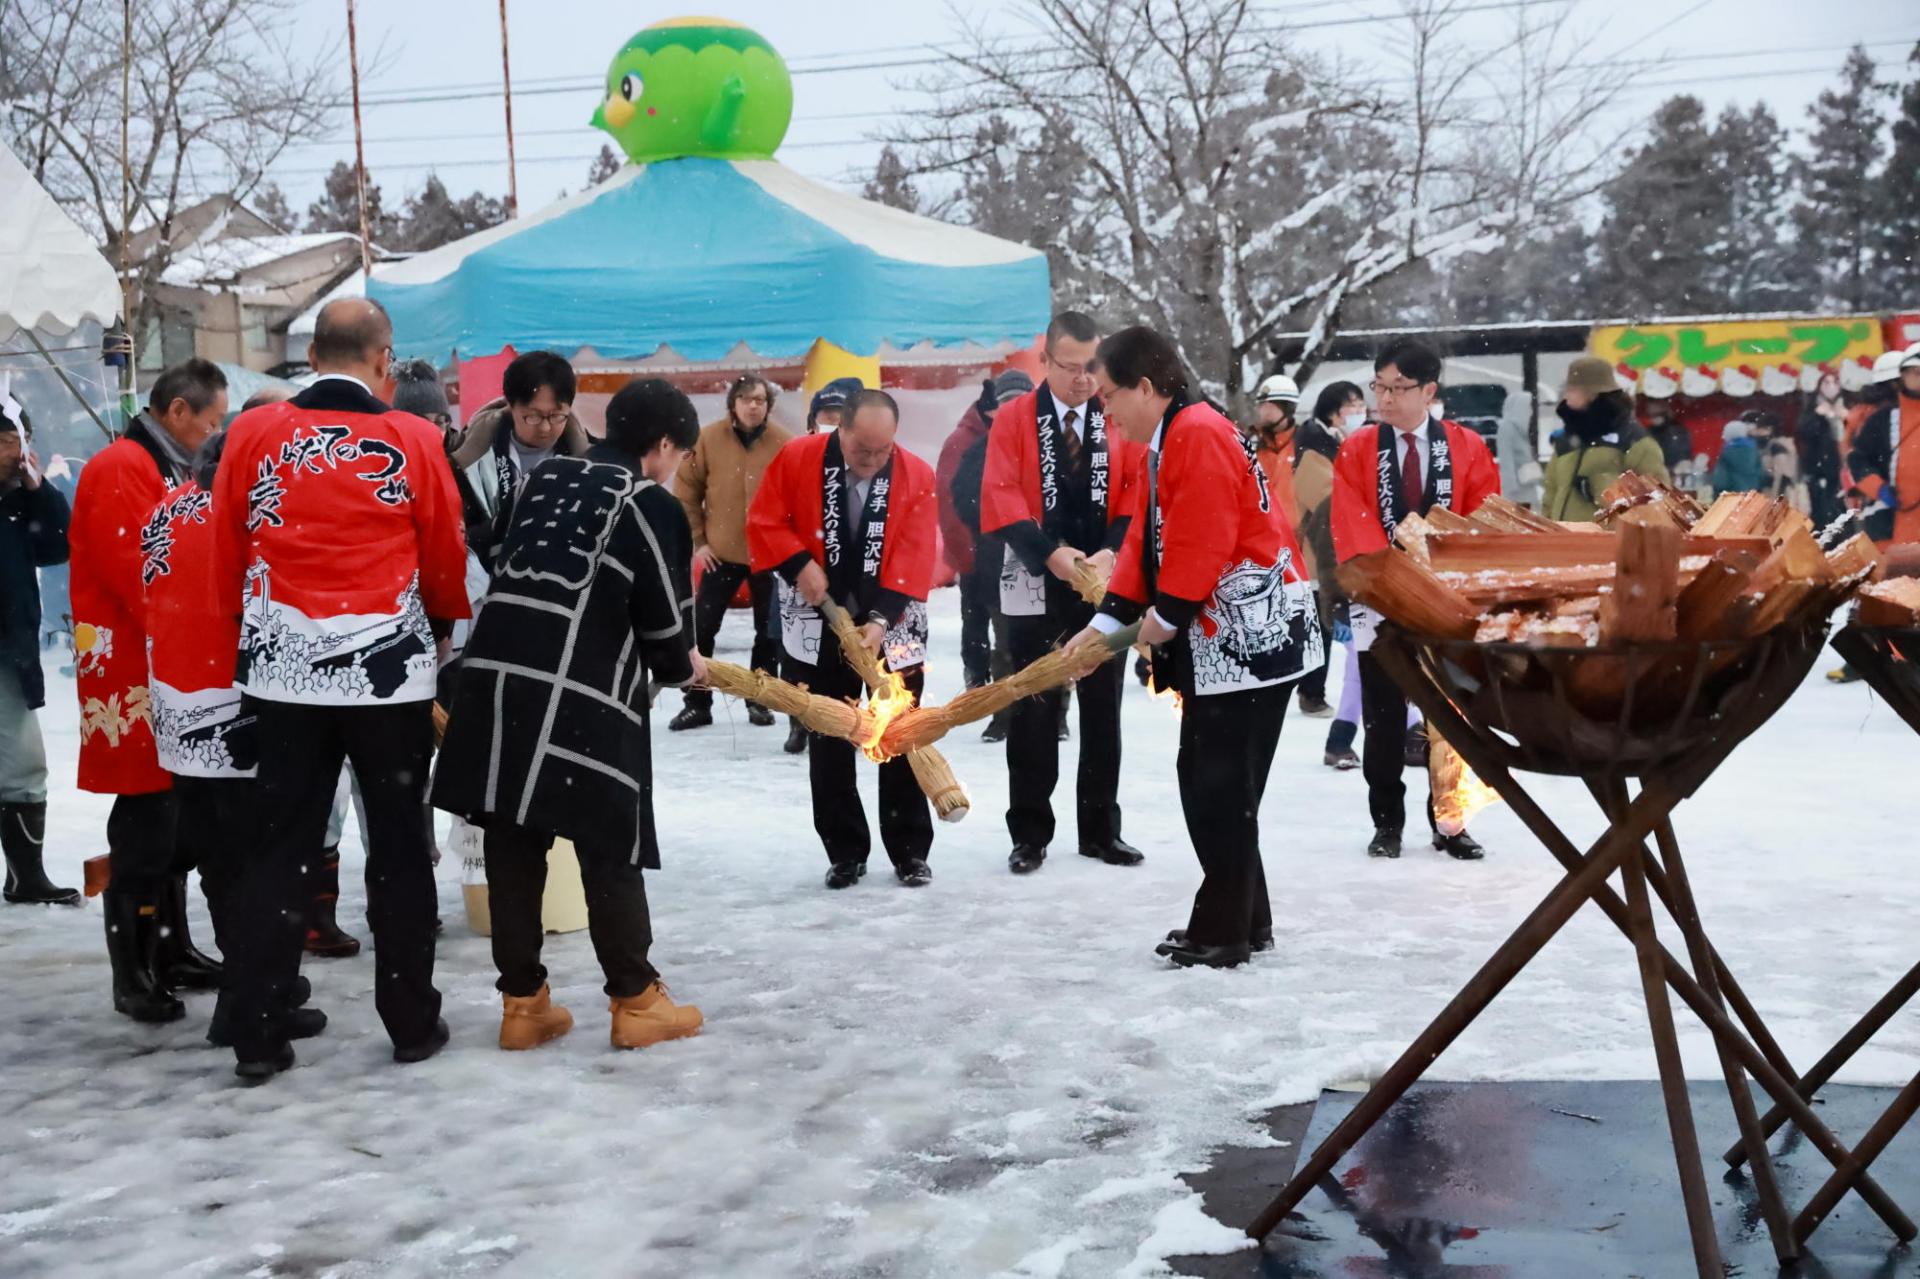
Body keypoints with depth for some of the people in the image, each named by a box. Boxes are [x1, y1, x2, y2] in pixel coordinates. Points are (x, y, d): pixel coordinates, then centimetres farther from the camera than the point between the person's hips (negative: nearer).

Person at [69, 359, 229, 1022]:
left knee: (174, 819, 15)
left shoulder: (170, 471, 17)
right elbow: (135, 573, -23)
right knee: (142, 828, -6)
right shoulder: (119, 469, -14)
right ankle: (132, 976, 2)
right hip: (135, 676, -10)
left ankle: (172, 951, 24)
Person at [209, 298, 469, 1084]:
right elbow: (446, 556, 2)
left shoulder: (252, 434, -1)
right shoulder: (414, 441, -6)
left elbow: (226, 551, 6)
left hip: (281, 672, 2)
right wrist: (440, 625, 21)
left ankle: (258, 1035, 11)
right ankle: (412, 1023, 16)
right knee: (399, 847, 9)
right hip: (390, 671, -2)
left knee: (276, 848, 9)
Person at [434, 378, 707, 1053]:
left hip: (496, 674, 6)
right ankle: (636, 1003, 14)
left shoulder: (546, 479, 19)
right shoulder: (653, 505, 1)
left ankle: (523, 1002, 18)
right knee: (610, 850, 5)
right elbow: (663, 619, -2)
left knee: (513, 845, 11)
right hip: (583, 694, -6)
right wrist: (683, 667, 20)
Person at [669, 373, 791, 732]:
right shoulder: (709, 438, -6)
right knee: (702, 628, 3)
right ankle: (697, 704, 14)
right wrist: (697, 541, -1)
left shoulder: (785, 443, -7)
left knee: (768, 632, 10)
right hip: (721, 553, 0)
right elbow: (686, 491, 1)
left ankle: (759, 701, 25)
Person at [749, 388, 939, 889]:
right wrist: (799, 565, -19)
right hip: (818, 625, 1)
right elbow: (764, 521, -4)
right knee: (827, 741, 7)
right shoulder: (797, 459, -10)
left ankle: (910, 850, 16)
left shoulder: (918, 476, -11)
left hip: (893, 627, -1)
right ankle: (845, 852, 19)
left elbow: (915, 557, -15)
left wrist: (882, 618, -25)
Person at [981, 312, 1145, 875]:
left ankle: (1101, 828, 20)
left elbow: (1138, 493, -1)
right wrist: (1051, 553, -21)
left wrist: (1111, 551, -16)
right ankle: (1029, 833, 14)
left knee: (1103, 709, 9)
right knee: (1034, 711, 5)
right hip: (1036, 586, -2)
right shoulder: (1014, 419, -3)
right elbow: (1000, 496, -10)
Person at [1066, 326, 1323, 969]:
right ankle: (1243, 918, 22)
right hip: (1219, 637, 10)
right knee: (1210, 778, 13)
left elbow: (1203, 541, -22)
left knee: (1219, 783, -5)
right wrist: (1106, 624, 11)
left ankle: (1223, 930, 4)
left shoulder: (1199, 434, -15)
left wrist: (1167, 615, -12)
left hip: (1249, 634, -10)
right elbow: (1148, 540, 17)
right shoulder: (1170, 441, 17)